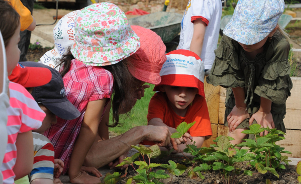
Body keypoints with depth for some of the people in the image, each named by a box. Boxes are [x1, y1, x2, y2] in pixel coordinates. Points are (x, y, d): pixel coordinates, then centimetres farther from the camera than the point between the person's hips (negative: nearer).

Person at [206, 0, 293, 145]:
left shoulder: (279, 46, -38)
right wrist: (240, 107, -6)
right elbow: (234, 78, -18)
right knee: (237, 134, -7)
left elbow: (268, 84, -22)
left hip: (269, 100, -2)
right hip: (241, 96, 2)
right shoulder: (230, 39, -32)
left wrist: (264, 111, -8)